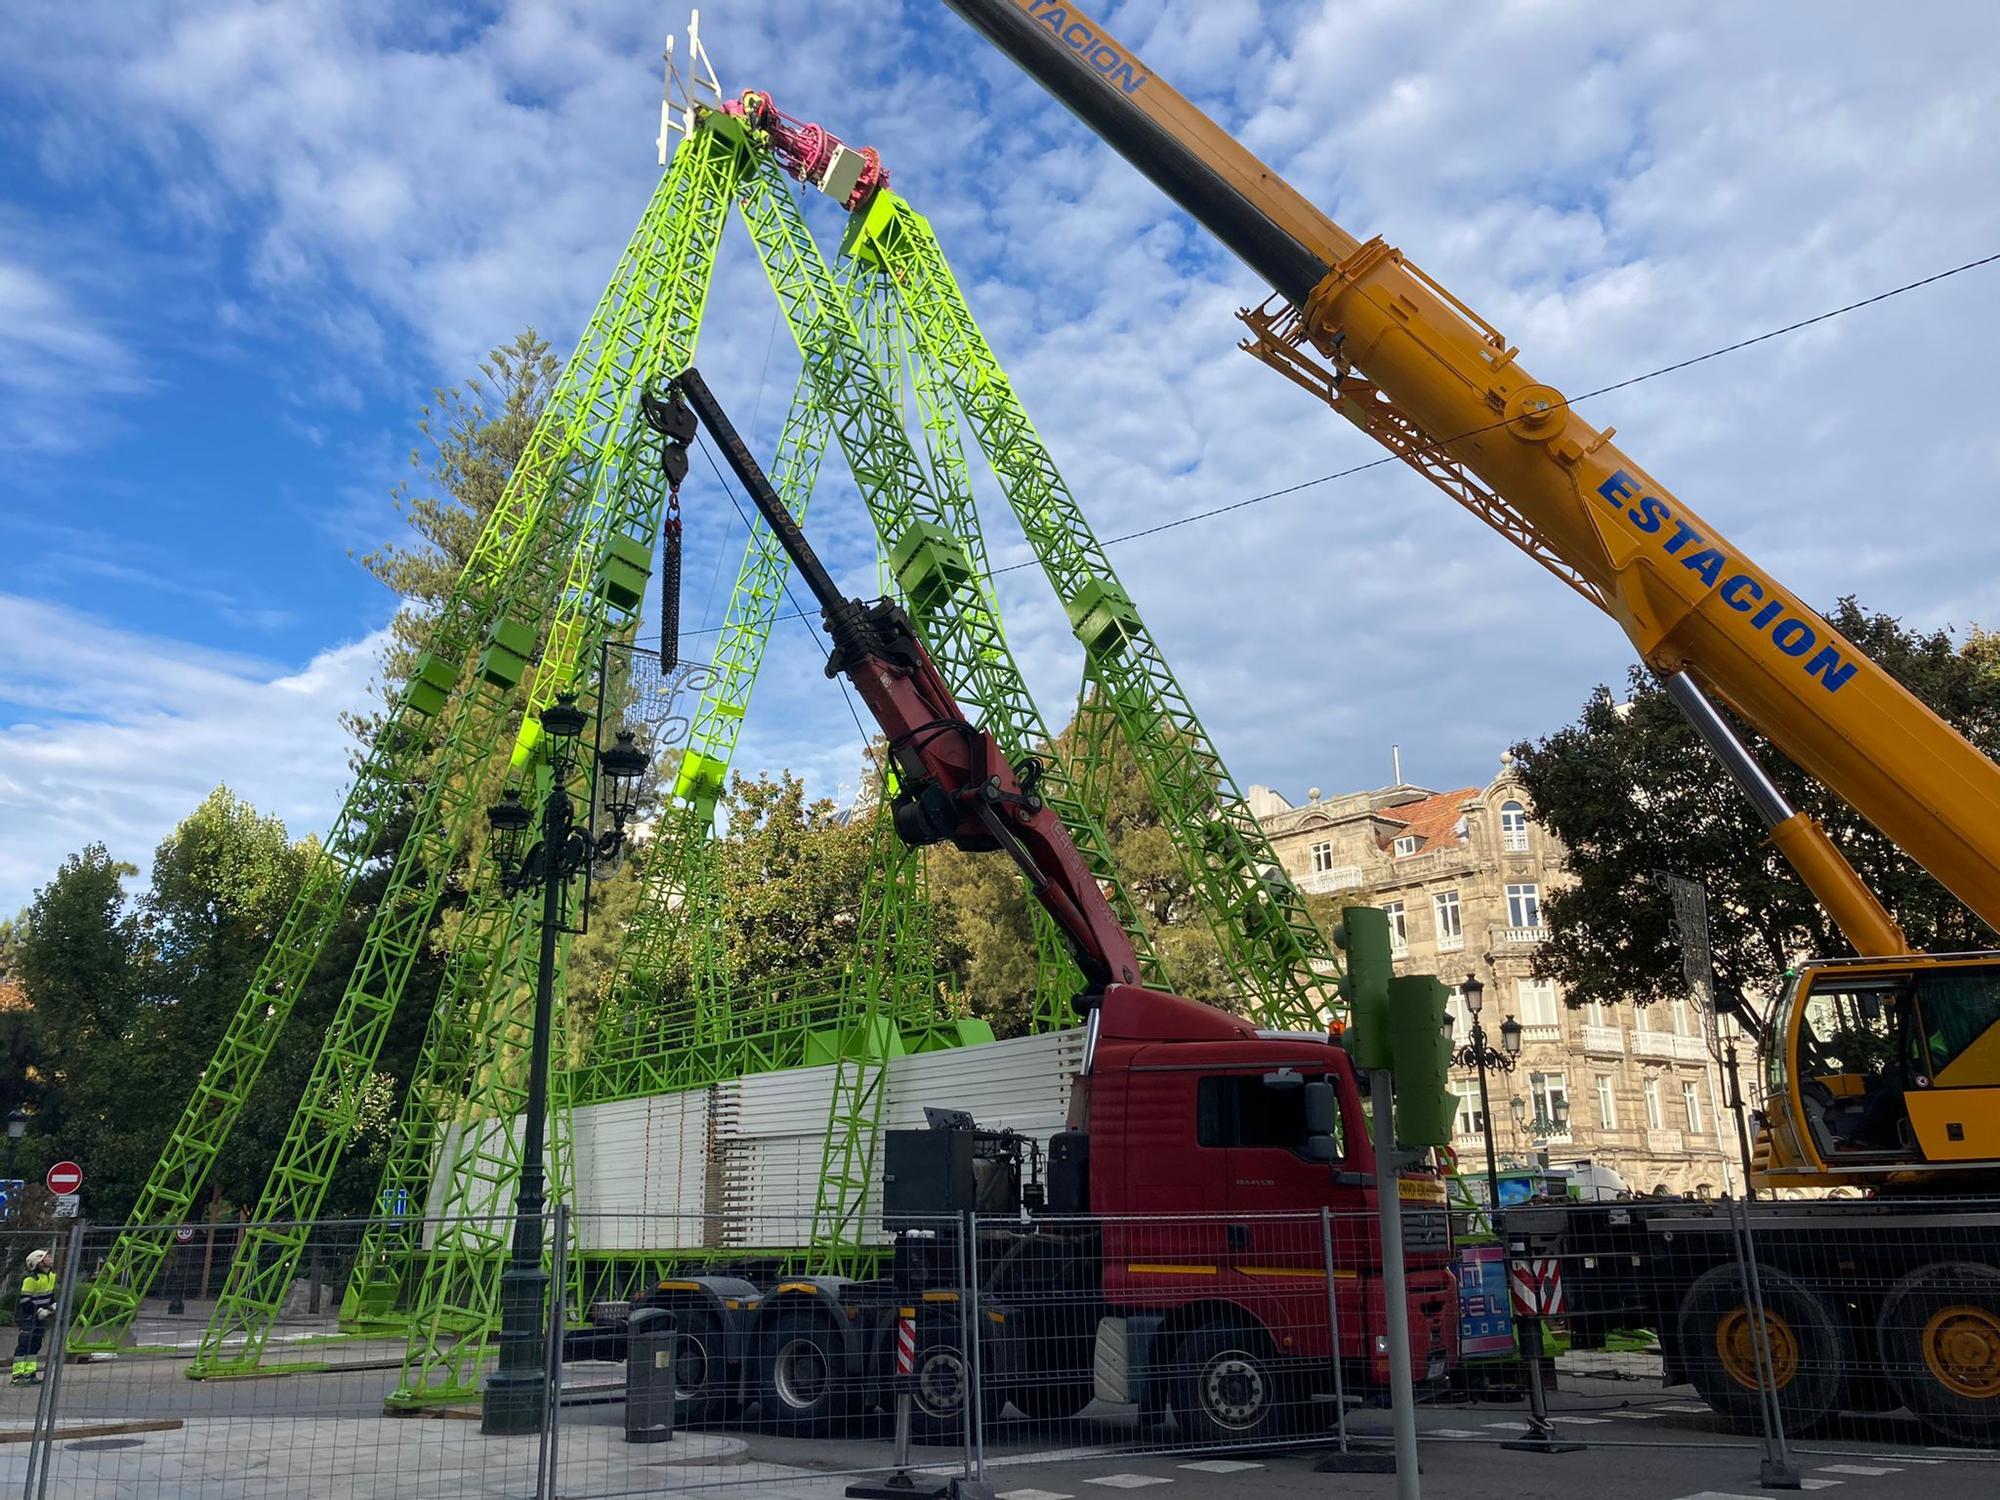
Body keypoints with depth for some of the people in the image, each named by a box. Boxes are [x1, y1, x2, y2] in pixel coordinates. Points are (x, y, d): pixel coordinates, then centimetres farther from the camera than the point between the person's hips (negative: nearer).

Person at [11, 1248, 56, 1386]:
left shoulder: (52, 1274, 3)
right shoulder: (30, 1278, -23)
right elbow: (24, 1301, -20)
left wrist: (54, 1305, 4)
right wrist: (39, 1312, -19)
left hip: (41, 1313, 8)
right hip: (27, 1314, -8)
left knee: (36, 1344, 8)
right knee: (24, 1343, -12)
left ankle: (29, 1373, 14)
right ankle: (17, 1376, -11)